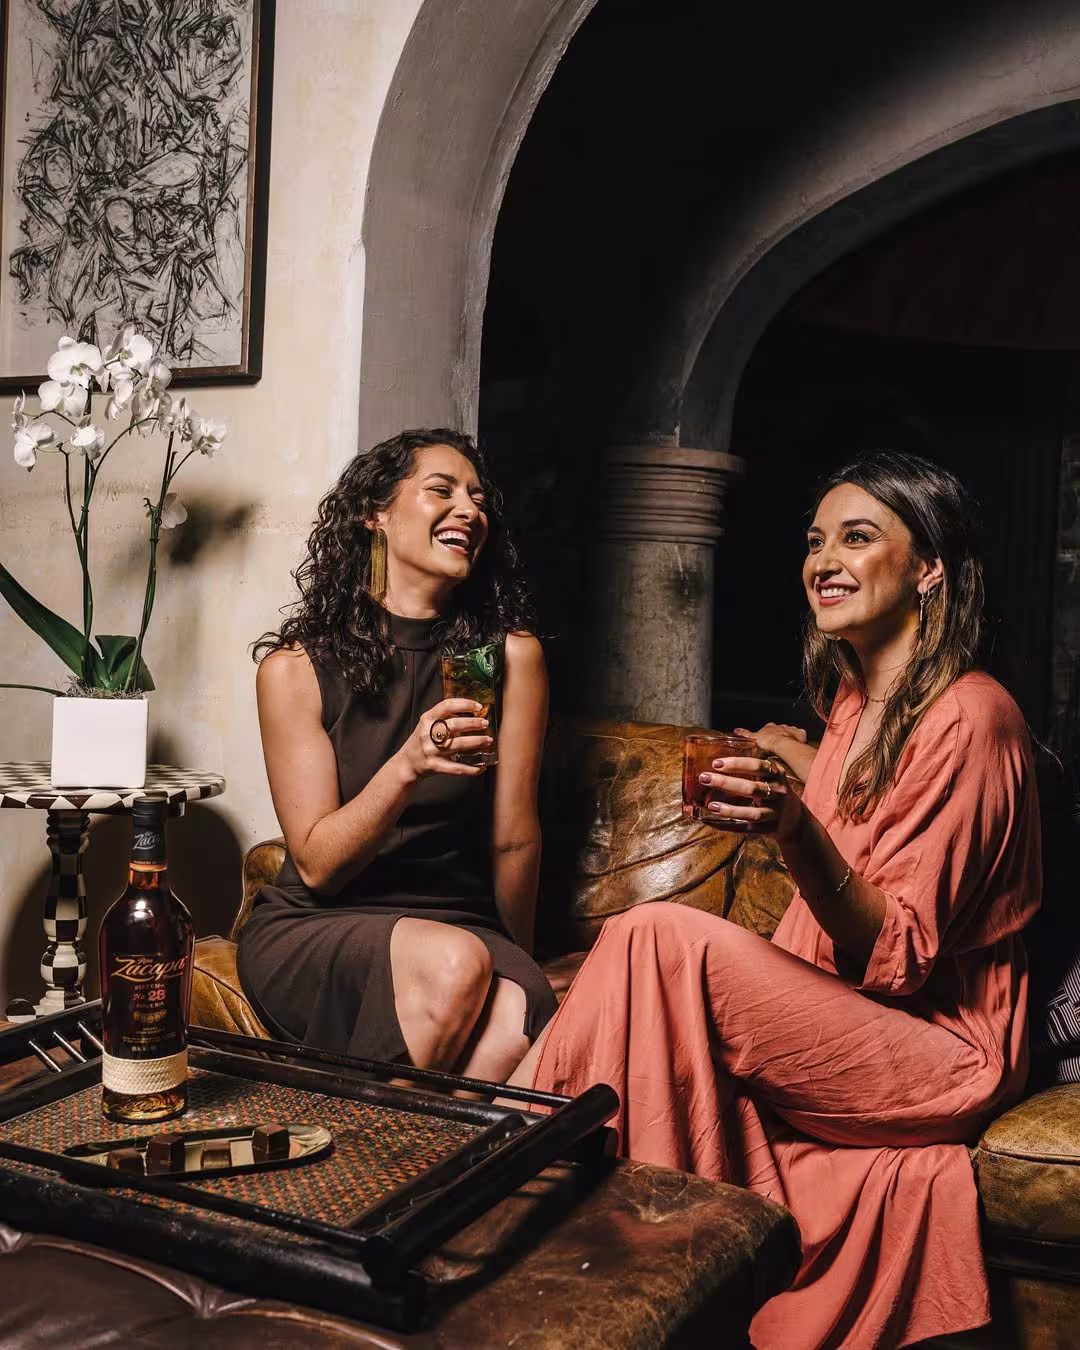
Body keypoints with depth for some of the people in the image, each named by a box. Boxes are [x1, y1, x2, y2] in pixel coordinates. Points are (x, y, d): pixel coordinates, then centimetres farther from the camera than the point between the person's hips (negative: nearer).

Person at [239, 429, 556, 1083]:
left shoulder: (511, 654, 0)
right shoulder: (296, 666, -3)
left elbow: (515, 839, 4)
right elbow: (317, 864, -8)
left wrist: (515, 965, 11)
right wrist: (407, 767, -24)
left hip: (461, 923, 1)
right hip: (314, 930, 0)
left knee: (518, 1023, -33)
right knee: (453, 963, -32)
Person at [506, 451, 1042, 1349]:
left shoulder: (968, 715, -13)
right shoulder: (854, 707, 12)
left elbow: (897, 957, -18)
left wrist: (796, 830, -32)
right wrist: (806, 773, 16)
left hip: (942, 1051, -7)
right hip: (841, 1025, 8)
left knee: (660, 937, -25)